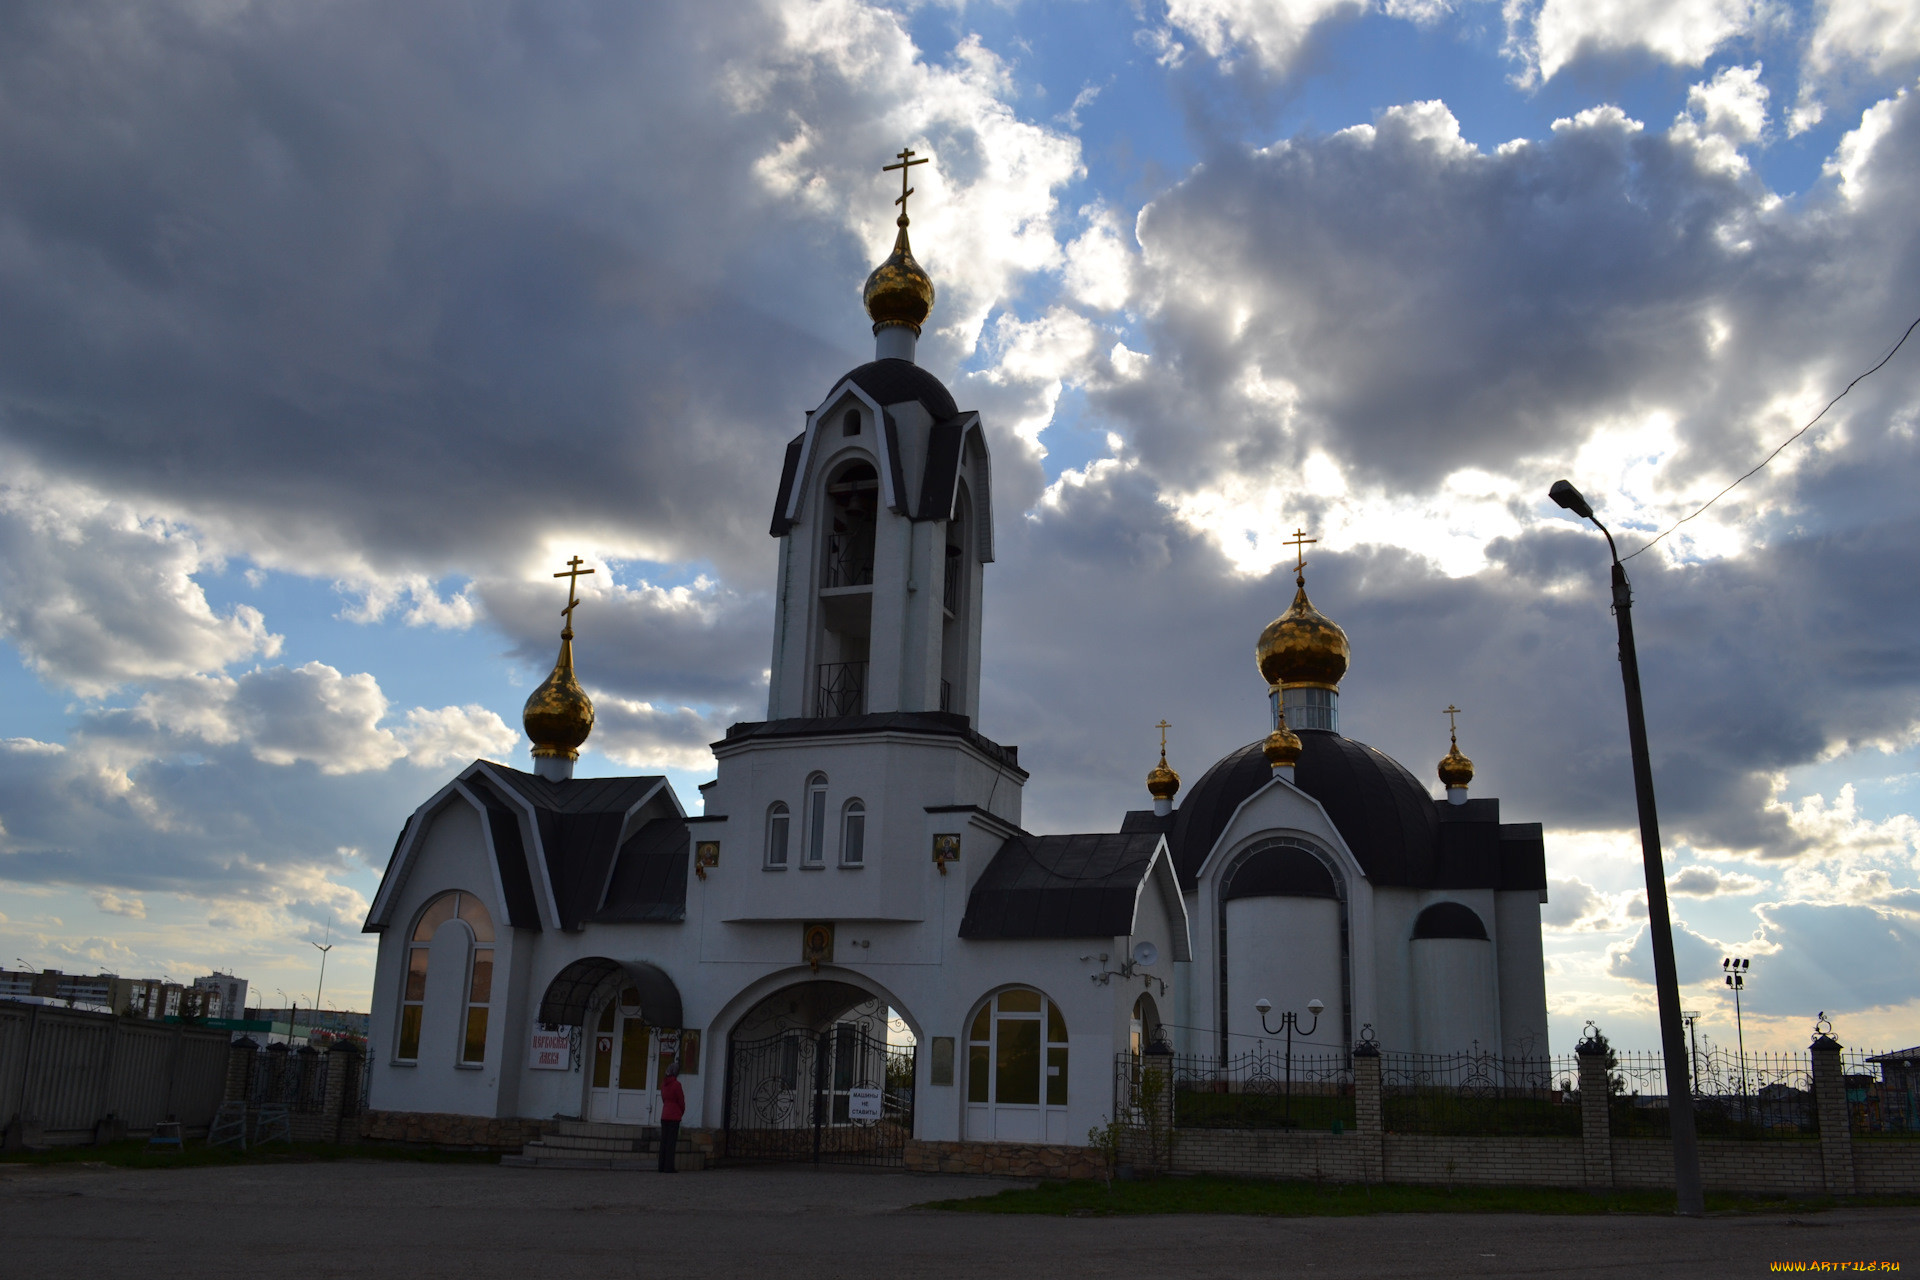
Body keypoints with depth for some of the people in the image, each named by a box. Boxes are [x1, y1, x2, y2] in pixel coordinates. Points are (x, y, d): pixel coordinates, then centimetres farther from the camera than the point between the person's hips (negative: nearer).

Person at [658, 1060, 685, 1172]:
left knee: (663, 1141, 10)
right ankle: (668, 1167, -3)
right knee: (672, 1141, -2)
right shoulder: (676, 1084, -12)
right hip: (674, 1116, -6)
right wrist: (682, 1112, 13)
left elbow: (663, 1099, 12)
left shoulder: (663, 1083, 7)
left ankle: (662, 1166, 13)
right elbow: (681, 1100, -7)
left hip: (664, 1115, 6)